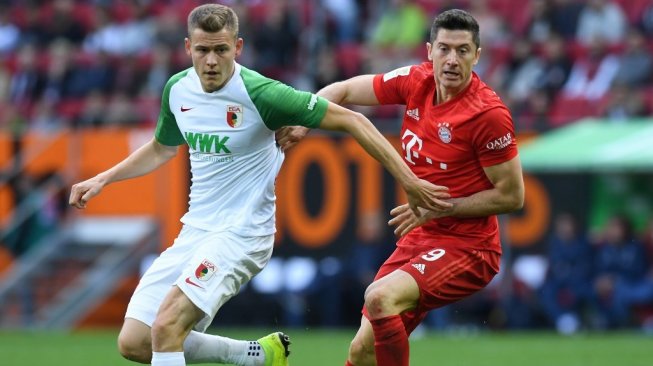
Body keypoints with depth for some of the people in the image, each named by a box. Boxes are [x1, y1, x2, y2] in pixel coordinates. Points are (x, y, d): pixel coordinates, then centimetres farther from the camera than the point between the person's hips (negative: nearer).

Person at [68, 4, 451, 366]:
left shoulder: (260, 94, -19)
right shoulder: (178, 89, 2)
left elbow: (350, 121, -15)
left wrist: (408, 181, -17)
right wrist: (102, 180, 17)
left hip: (241, 234, -8)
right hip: (194, 231, 8)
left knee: (166, 327, -25)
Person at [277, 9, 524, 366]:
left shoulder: (489, 114, -18)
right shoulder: (416, 82, 0)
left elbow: (512, 196, -13)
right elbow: (342, 91, 13)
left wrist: (437, 208, -16)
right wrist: (300, 121, -4)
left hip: (466, 248, -7)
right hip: (417, 241, 7)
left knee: (379, 296, -31)